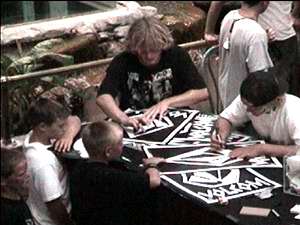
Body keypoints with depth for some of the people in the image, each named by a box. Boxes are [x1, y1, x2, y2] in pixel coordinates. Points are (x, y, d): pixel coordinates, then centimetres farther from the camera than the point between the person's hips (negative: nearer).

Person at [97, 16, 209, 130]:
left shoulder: (177, 55, -7)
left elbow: (202, 92, -6)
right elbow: (103, 97, -22)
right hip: (135, 126, -1)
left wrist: (167, 103, -16)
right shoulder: (122, 61, -10)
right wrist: (123, 119, -40)